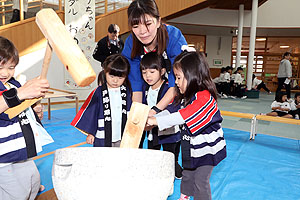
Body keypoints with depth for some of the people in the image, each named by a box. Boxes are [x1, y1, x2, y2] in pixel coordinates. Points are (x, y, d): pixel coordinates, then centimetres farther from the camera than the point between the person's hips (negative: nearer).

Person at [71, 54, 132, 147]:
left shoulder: (127, 92, 2)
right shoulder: (98, 92, -8)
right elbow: (91, 112, -1)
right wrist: (90, 133, 2)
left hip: (122, 139, 3)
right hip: (102, 139, -2)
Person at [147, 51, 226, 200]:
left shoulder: (204, 97, -28)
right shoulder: (184, 96, 3)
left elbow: (183, 116, -36)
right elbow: (171, 110, 1)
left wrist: (156, 121, -35)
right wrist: (149, 120, -13)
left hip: (206, 148, -8)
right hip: (190, 146, 8)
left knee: (200, 180, 4)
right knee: (187, 175, 25)